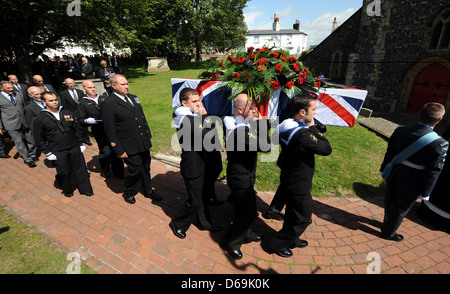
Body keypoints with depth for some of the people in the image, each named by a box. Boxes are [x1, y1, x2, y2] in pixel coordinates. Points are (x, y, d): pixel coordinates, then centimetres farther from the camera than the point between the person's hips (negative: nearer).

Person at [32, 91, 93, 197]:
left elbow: (77, 130, 10)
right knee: (64, 173, 8)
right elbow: (39, 139, 0)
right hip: (57, 153, -2)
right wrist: (47, 153, -3)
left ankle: (86, 189, 25)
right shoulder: (39, 119, -4)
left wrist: (81, 143, 8)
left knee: (81, 169, 9)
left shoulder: (69, 113, 3)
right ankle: (67, 190, 33)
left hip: (75, 149, 2)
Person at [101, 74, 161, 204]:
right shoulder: (108, 104, -12)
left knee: (146, 168, 18)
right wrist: (119, 150, -13)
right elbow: (110, 131, -12)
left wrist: (148, 135, 14)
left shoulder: (133, 98, 10)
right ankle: (127, 193, 32)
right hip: (130, 147, -6)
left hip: (144, 143, 7)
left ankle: (148, 190, 38)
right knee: (135, 170, 4)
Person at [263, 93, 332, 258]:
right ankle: (276, 244, 28)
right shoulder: (302, 135, -31)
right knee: (303, 218, 13)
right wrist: (313, 127, -16)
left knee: (294, 214, 28)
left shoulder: (286, 128, -2)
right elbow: (327, 149, -22)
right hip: (298, 187, -9)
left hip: (289, 181, 9)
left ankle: (291, 240, 51)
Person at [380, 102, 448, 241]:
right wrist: (425, 193, -3)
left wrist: (383, 169, 13)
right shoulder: (440, 145, -24)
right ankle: (388, 233, 37)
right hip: (411, 185, -4)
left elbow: (389, 153, -2)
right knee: (400, 209, 18)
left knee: (389, 203, 25)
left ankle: (387, 224, 50)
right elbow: (433, 173, -15)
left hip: (393, 177, 4)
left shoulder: (400, 130, -13)